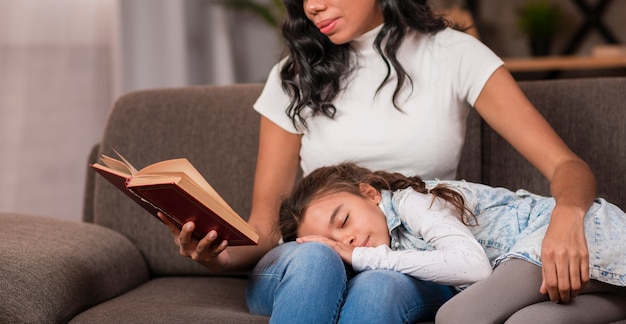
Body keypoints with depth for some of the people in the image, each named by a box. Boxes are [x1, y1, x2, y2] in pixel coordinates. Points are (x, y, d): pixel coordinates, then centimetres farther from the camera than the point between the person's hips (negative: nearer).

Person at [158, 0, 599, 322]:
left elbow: (567, 167, -4)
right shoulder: (294, 78, 7)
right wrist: (221, 257, -18)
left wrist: (567, 214, -28)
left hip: (416, 276, -1)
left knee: (380, 286, -36)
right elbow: (262, 229, 6)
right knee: (314, 260, -34)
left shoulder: (453, 55, 2)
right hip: (302, 272, 1)